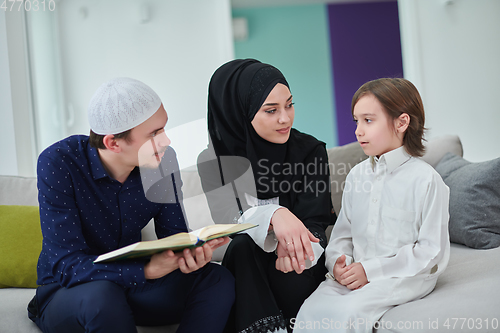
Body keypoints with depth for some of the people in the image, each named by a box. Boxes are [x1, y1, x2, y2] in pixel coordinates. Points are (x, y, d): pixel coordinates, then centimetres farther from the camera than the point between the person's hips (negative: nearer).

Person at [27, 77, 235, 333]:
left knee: (217, 281, -17)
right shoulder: (57, 163, -23)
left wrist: (190, 254, -27)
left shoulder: (162, 160, -9)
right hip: (65, 294, -4)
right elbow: (67, 265, -28)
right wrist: (147, 270, -41)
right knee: (102, 297, -39)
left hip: (130, 282, 5)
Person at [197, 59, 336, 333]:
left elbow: (314, 220, -8)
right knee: (245, 243, -31)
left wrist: (291, 245, -33)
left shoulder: (310, 150, -1)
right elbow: (228, 220, -16)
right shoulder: (214, 161, -3)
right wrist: (275, 214, -38)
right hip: (246, 268, 1)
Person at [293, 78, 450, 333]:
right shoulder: (356, 175, 13)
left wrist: (371, 270, -15)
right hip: (356, 274, 5)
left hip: (406, 276, -5)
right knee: (310, 310, -21)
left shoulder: (425, 180, -8)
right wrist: (338, 262, -6)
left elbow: (433, 252, -10)